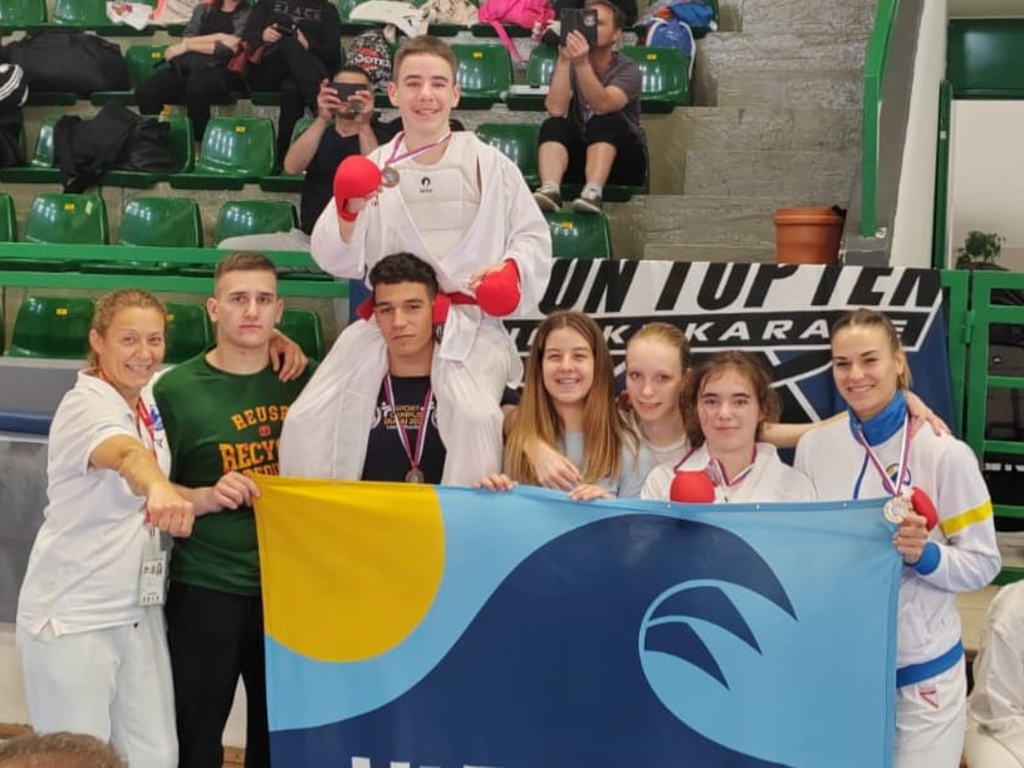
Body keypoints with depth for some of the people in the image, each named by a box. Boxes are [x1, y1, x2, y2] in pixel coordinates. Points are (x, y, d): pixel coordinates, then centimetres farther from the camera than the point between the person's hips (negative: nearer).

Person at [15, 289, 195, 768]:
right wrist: (160, 490, -60)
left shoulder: (151, 405, 6)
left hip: (139, 612, 7)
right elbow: (126, 453, -39)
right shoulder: (86, 405, -17)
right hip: (72, 617, -7)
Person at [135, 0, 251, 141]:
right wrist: (219, 37, -3)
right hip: (187, 65, 4)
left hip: (221, 67, -4)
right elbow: (186, 39, 10)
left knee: (196, 89, -40)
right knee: (144, 92, -25)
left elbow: (231, 49, -3)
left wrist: (188, 46, 2)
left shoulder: (248, 14, 11)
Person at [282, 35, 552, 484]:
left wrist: (511, 268, -13)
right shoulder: (374, 168, 7)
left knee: (475, 415, -30)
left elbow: (533, 237, 8)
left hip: (469, 324, -2)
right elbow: (338, 261, 5)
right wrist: (347, 212, -14)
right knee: (308, 421, -6)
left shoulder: (490, 165, 3)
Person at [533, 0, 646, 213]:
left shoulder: (627, 69, -9)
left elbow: (602, 105, -30)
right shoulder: (568, 66, 0)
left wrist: (582, 63, -42)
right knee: (553, 125, -25)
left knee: (606, 121, -32)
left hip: (622, 159, -2)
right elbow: (556, 109, -20)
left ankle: (592, 193, -51)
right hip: (579, 155, 3)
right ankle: (549, 190, -50)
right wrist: (564, 60, -28)